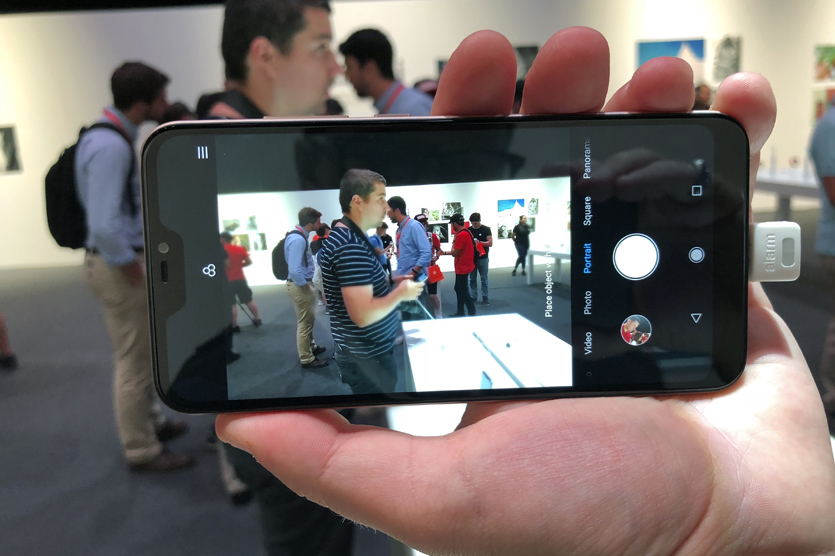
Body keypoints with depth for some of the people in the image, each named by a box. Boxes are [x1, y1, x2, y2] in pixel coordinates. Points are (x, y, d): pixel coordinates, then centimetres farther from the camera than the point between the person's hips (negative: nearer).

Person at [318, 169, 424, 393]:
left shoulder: (347, 237, 8)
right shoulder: (351, 246, -25)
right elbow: (363, 314, -31)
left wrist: (390, 282, 9)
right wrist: (400, 293, -17)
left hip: (372, 349, 10)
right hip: (367, 357, -10)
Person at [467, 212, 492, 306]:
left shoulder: (486, 229, -5)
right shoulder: (469, 230, 4)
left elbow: (490, 243, -11)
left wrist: (479, 242, -24)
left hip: (483, 258, -3)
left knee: (484, 279, 2)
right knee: (472, 279, 9)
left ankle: (485, 298, 7)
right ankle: (473, 297, 18)